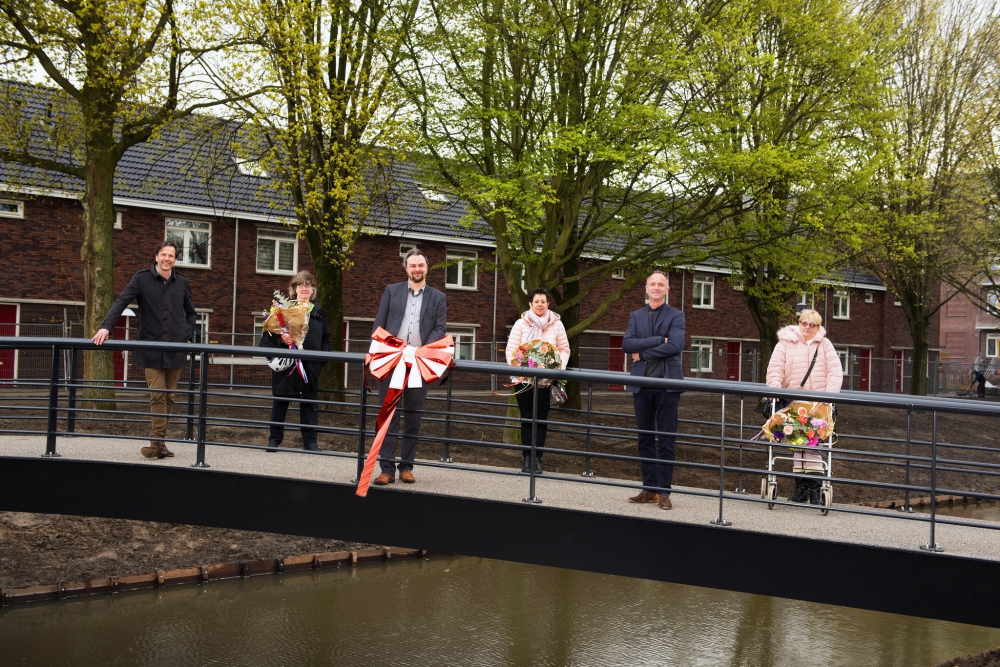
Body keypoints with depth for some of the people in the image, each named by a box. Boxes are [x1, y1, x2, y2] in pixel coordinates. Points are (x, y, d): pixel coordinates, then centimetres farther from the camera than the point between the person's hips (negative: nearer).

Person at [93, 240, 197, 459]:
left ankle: (158, 441, 11)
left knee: (169, 397, 5)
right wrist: (106, 326, -26)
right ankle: (158, 443, -8)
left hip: (176, 350, 3)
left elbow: (191, 314, 21)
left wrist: (188, 335, 4)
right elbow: (121, 302, -11)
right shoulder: (142, 279, -1)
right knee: (157, 396, -9)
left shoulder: (182, 283, 9)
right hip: (151, 350, -3)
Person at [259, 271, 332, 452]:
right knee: (280, 401, 5)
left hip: (310, 366, 2)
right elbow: (269, 332, 0)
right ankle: (274, 439, 13)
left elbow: (326, 339, 13)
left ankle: (310, 441, 10)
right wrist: (281, 339, -19)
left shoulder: (319, 313, 12)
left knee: (309, 402, 5)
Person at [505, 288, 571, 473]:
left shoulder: (556, 324, 3)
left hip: (546, 379, 0)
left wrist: (559, 368, -9)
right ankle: (527, 457, 8)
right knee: (526, 417, 3)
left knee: (541, 418, 2)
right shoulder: (521, 324, 1)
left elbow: (565, 350, 7)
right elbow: (511, 350, -1)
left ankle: (537, 458, 6)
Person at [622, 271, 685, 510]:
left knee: (666, 441, -2)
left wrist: (643, 353, -10)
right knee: (645, 439, 8)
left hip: (667, 384, -4)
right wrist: (658, 340, -13)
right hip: (642, 384, 4)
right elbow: (627, 344, -4)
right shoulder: (636, 316, 13)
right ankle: (649, 489, 14)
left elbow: (675, 346, -13)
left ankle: (664, 492, 1)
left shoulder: (676, 316, 3)